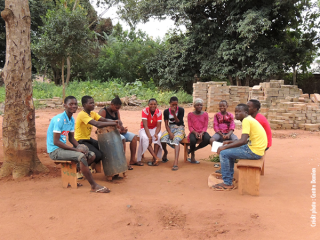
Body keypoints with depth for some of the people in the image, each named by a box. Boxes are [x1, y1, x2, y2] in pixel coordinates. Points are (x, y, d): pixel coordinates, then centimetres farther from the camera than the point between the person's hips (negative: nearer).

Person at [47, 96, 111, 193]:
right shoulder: (59, 119, -19)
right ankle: (94, 186, -20)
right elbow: (56, 142, -23)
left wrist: (79, 147, -6)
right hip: (55, 150, -9)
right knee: (81, 156, -30)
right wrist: (75, 149, -23)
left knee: (92, 155, 1)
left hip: (64, 147, 9)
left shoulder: (72, 119, 9)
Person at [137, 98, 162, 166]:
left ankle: (154, 159, -30)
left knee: (158, 137, -32)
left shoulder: (159, 112, -11)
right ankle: (156, 158, -39)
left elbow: (158, 126, -15)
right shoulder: (145, 111, -17)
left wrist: (156, 134, -35)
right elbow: (145, 125, -23)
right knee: (145, 138, -35)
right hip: (145, 129, -1)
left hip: (155, 129, 2)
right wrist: (149, 136, -36)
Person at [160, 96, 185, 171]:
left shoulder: (181, 110, -5)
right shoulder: (166, 111, 2)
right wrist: (170, 133, -17)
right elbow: (166, 124, -2)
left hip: (179, 128, -2)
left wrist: (174, 114, -21)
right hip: (170, 128, 3)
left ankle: (176, 162, -50)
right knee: (163, 138, -30)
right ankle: (165, 152, 6)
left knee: (176, 140, -36)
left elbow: (178, 122, -10)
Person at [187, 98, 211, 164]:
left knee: (207, 140, -32)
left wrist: (201, 133, -17)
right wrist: (195, 133, -18)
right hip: (194, 132, -2)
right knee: (193, 140, -37)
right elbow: (190, 126, 0)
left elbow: (205, 126, 2)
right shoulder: (190, 114, 2)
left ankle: (192, 150, -9)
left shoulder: (205, 114, 4)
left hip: (202, 132, 2)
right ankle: (192, 156, -9)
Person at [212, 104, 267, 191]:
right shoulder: (250, 119, 15)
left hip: (254, 151, -11)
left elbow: (243, 141, -25)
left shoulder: (246, 120, -16)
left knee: (223, 153, -10)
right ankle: (229, 177, 26)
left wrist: (225, 147, -19)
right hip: (255, 148, 11)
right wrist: (230, 142, 14)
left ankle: (227, 184, -2)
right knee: (229, 151, 23)